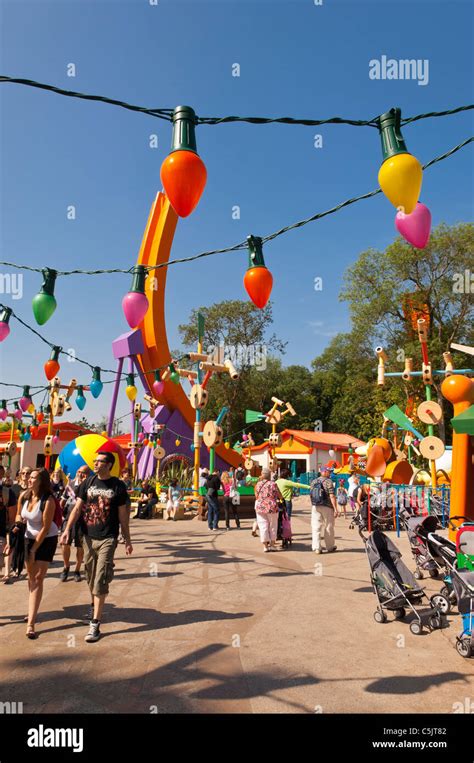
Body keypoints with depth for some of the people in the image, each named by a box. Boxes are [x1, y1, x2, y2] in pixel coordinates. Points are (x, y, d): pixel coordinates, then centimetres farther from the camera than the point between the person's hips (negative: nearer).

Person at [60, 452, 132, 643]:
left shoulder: (118, 486, -6)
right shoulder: (88, 482, 2)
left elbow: (123, 515, -1)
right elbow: (77, 508, 2)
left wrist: (127, 540, 1)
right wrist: (67, 530, -10)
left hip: (107, 539, -4)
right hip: (88, 537, 4)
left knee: (100, 581, -6)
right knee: (90, 577, 18)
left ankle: (95, 623, 0)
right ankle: (94, 604, 43)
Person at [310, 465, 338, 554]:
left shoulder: (313, 482, 9)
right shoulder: (328, 482, -9)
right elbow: (332, 496, -15)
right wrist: (335, 508, -13)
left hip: (315, 507, 4)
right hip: (327, 507, -4)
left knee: (316, 527, 4)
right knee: (328, 527, 10)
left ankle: (316, 548, -1)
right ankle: (330, 547, 21)